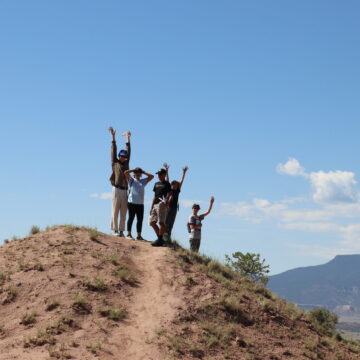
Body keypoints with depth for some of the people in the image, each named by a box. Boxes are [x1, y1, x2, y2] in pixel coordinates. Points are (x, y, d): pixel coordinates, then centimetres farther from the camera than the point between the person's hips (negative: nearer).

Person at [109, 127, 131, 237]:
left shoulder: (126, 163, 17)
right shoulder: (115, 163, 8)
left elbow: (128, 152, 17)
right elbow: (113, 150, 4)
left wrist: (128, 138, 15)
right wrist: (113, 137, 0)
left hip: (125, 190, 4)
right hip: (117, 189, -4)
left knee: (123, 212, 4)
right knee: (115, 211, -2)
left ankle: (121, 231, 7)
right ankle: (115, 230, 1)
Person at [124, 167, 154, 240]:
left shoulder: (143, 181, 19)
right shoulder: (131, 180, 8)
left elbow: (151, 176, 18)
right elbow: (126, 173, -5)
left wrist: (144, 172, 15)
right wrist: (133, 170, 5)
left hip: (140, 203, 4)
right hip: (132, 202, -4)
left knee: (140, 219, 2)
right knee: (131, 218, -1)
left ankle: (139, 235, 5)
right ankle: (129, 234, 3)